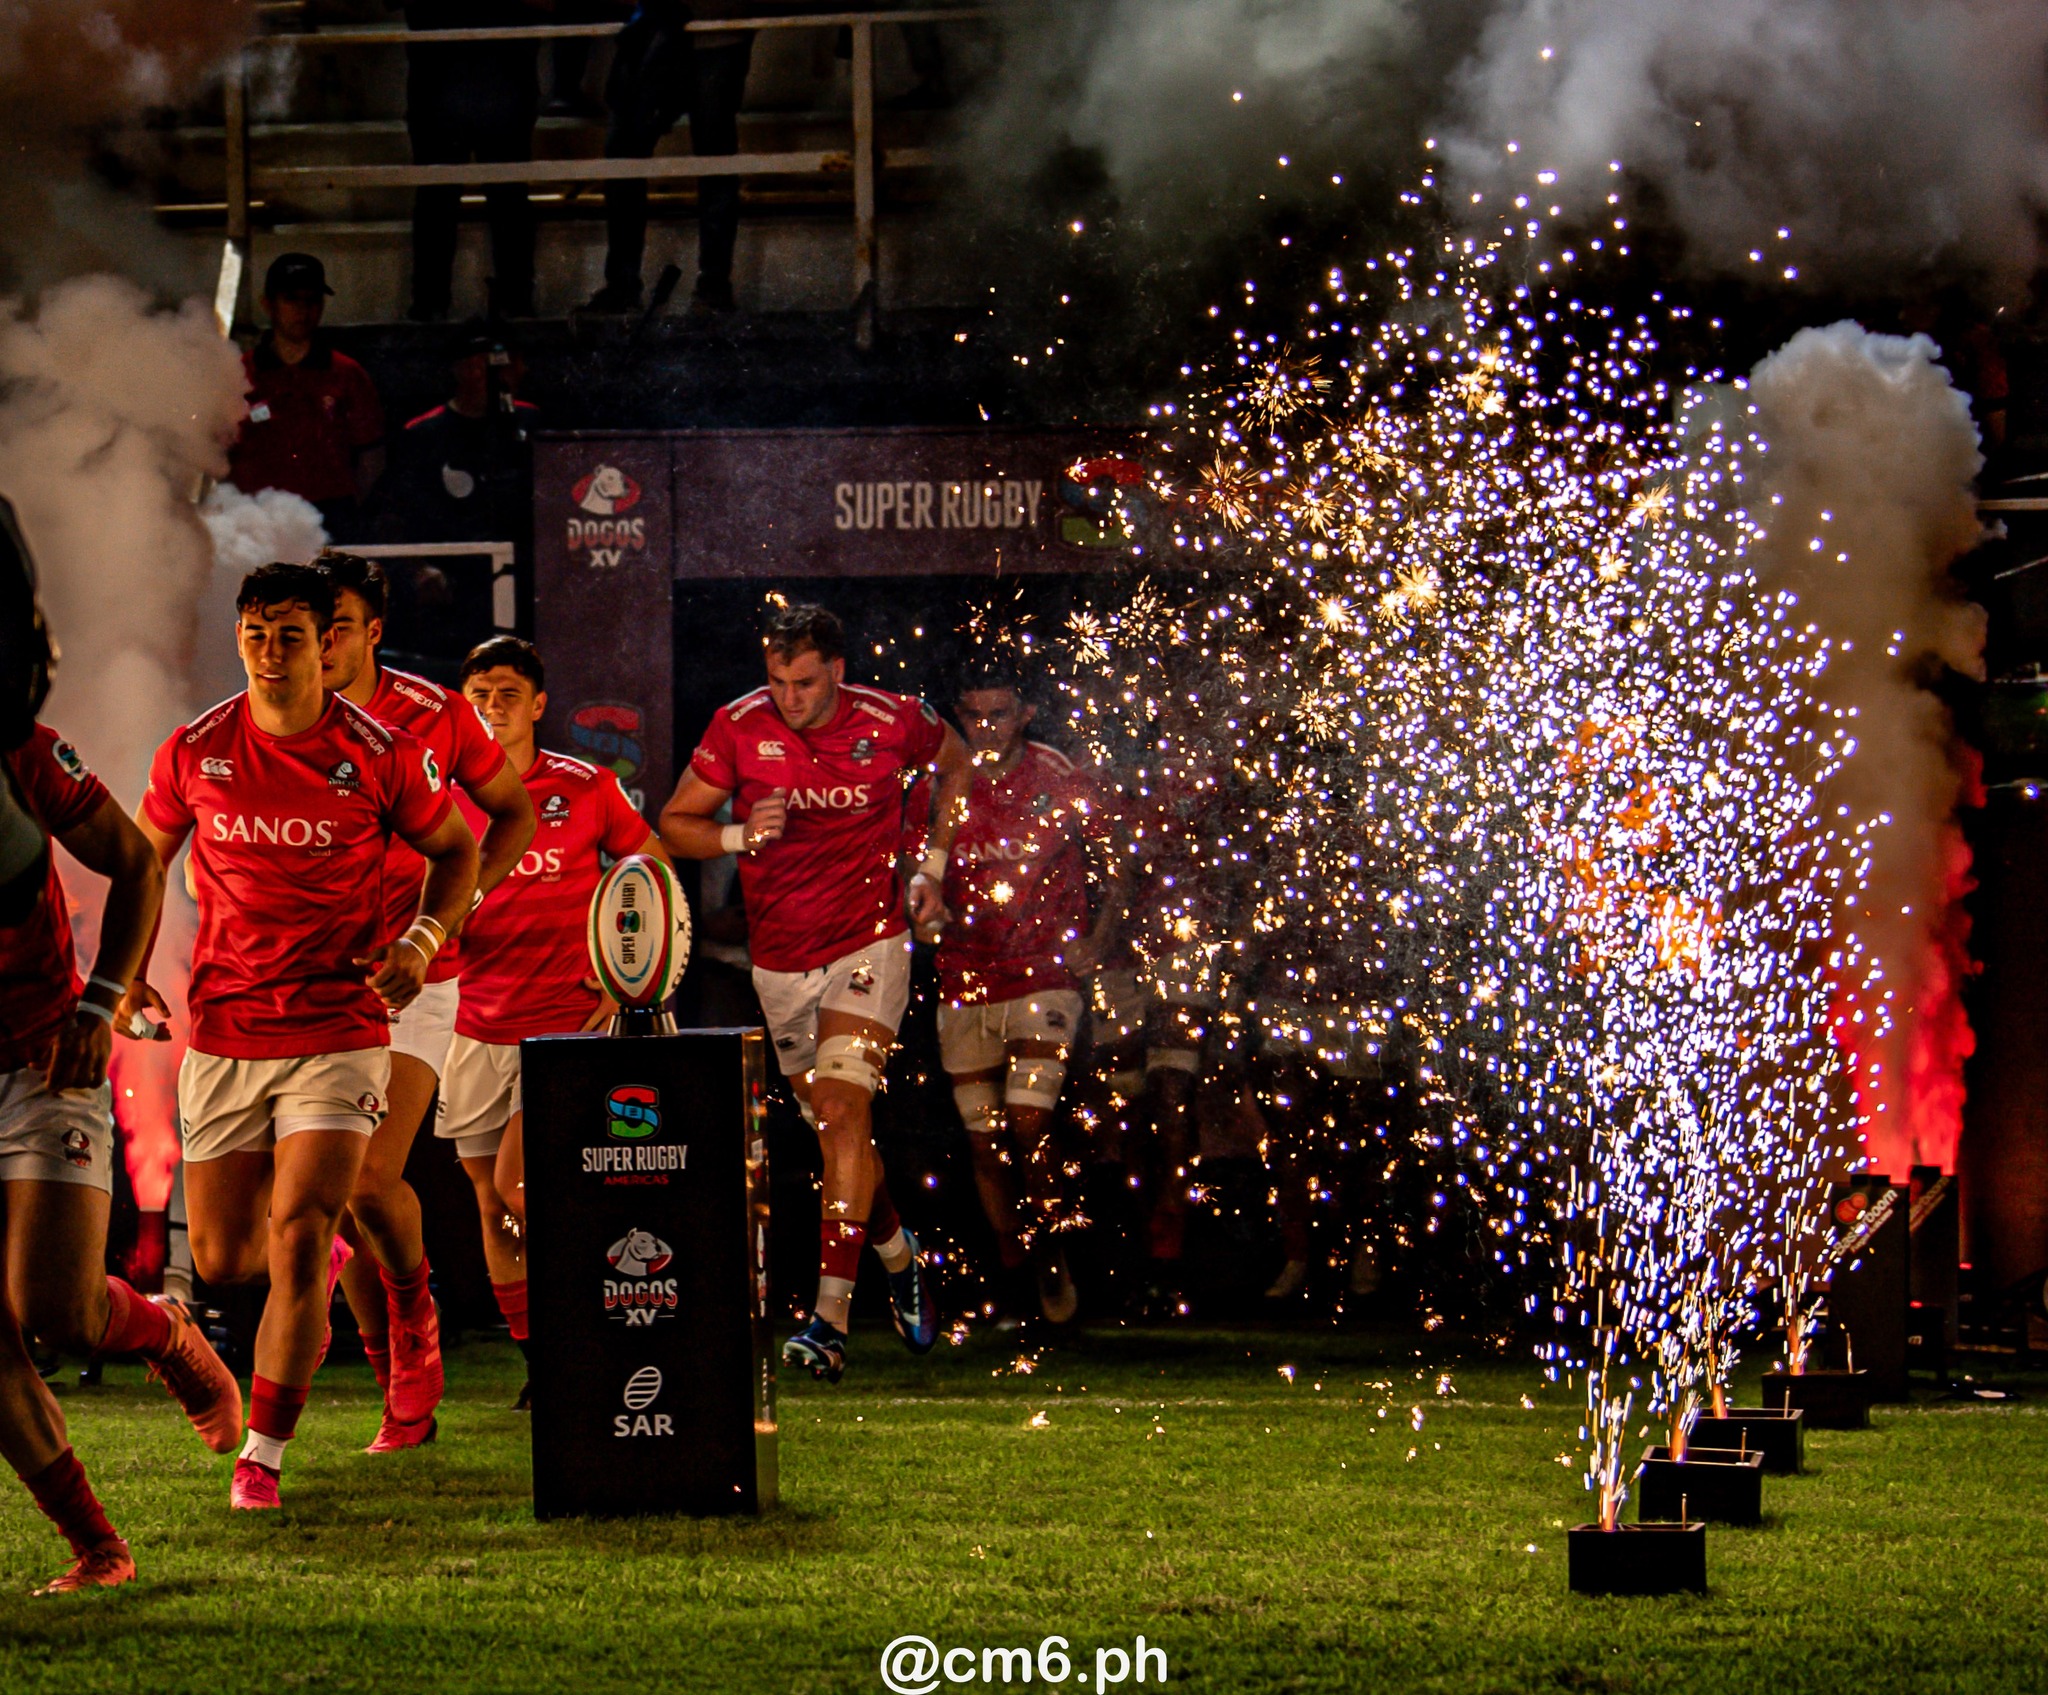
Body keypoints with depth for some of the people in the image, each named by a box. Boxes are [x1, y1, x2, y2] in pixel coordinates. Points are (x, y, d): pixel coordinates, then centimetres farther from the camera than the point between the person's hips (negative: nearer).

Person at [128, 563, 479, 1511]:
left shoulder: (379, 755, -7)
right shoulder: (194, 752, -2)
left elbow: (455, 849, 9)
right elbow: (147, 857, 16)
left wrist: (422, 942, -7)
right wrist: (129, 971, 3)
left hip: (340, 1032, -3)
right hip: (222, 1033, 3)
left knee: (295, 1236, -15)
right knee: (220, 1260, 7)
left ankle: (264, 1457, -6)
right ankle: (320, 1257, 44)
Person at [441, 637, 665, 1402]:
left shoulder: (586, 788, -1)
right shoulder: (448, 798, 4)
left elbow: (654, 871, 9)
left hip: (566, 1019, -4)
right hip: (478, 1028, 4)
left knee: (516, 1184, -17)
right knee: (492, 1204, 5)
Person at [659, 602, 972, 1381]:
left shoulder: (893, 722, -10)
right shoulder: (739, 727, -8)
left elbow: (956, 764, 13)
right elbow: (674, 825, 0)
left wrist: (932, 867, 6)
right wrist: (739, 835, -20)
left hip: (869, 944, -3)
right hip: (781, 959, 3)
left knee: (842, 1109, -19)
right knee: (833, 1126, 12)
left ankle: (831, 1315, -23)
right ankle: (898, 1257, 40)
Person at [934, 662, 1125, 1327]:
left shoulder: (1062, 781, -1)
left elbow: (1115, 862, 8)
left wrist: (1096, 942, 0)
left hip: (1043, 977, -3)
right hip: (964, 983, 3)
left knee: (1028, 1127, -15)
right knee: (984, 1141, 5)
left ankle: (1051, 1254, 4)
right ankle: (1011, 1273, 17)